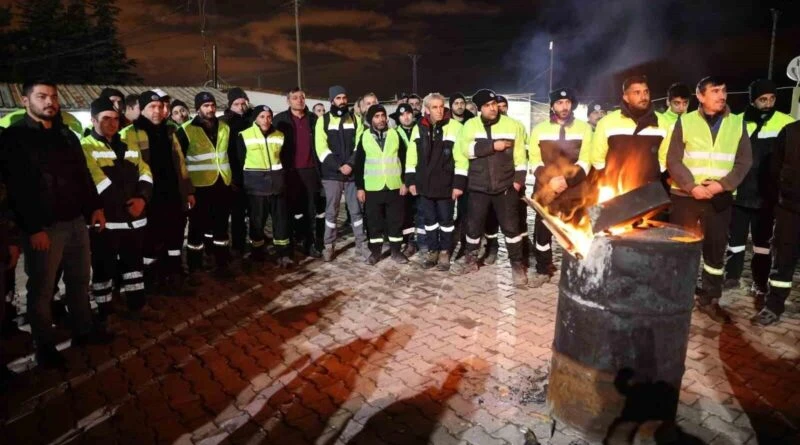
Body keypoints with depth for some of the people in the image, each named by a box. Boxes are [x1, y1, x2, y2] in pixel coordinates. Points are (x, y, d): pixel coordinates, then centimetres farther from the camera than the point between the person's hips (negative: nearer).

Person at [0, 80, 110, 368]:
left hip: (76, 222, 6)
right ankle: (45, 346, 20)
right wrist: (33, 229, -18)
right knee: (41, 289, 6)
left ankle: (84, 330, 32)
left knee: (80, 280, 16)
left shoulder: (67, 136, 14)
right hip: (44, 227, -6)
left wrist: (95, 207, 9)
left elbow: (83, 175, 19)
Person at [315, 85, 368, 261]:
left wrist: (350, 164, -13)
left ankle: (361, 244, 13)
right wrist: (339, 166, -13)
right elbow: (321, 148, -5)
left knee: (356, 210, 6)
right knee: (331, 211, 5)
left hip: (353, 172, 1)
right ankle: (329, 246, 15)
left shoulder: (355, 119, 8)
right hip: (331, 174, -1)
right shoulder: (323, 120, 2)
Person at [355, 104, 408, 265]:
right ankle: (375, 251, 18)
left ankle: (396, 250, 18)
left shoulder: (395, 135, 3)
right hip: (372, 188, 0)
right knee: (374, 221, 6)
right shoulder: (364, 137, 2)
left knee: (396, 220, 6)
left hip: (394, 186, 0)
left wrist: (405, 182, -2)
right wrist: (360, 187, -1)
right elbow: (358, 164, 4)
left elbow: (404, 159, 5)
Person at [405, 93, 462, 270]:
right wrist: (411, 180, 5)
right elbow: (411, 157, 9)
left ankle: (445, 252, 22)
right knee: (429, 219, 13)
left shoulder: (455, 127, -7)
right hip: (425, 184, 4)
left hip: (446, 184, -3)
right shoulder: (419, 128, 6)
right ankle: (432, 250, 27)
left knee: (446, 219, 8)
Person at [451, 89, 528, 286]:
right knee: (474, 225, 12)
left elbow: (520, 154, 1)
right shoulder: (470, 126, 2)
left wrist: (518, 178, -7)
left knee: (511, 226, 2)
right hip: (478, 187, 1)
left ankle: (517, 265, 15)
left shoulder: (512, 125, 1)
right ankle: (471, 260, 30)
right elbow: (464, 151, -12)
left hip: (505, 187, -1)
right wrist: (493, 145, -16)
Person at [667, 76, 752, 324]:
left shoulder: (738, 123, 8)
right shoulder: (685, 122, 2)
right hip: (685, 196, -2)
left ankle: (709, 300, 20)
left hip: (720, 198, 2)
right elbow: (673, 160, -3)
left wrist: (722, 184, -12)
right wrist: (692, 186, -16)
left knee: (716, 249, 7)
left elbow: (744, 161, 5)